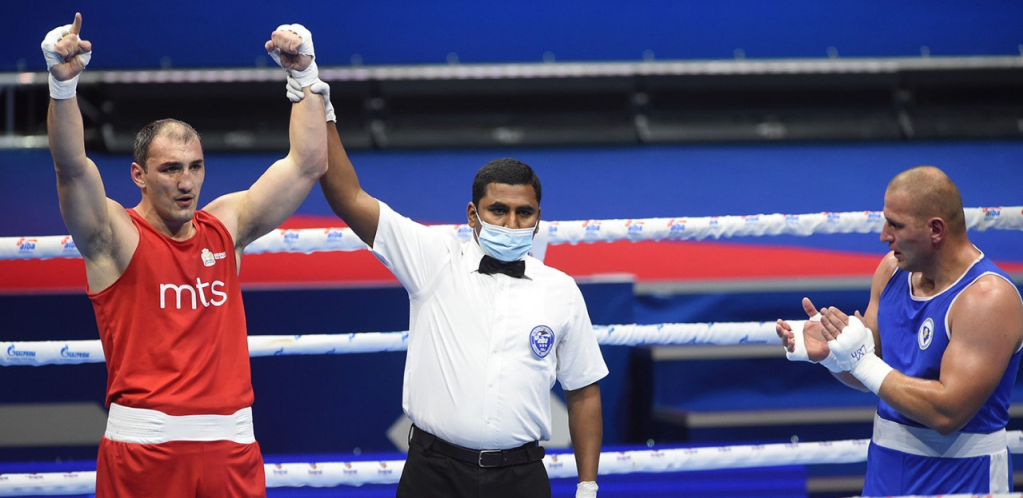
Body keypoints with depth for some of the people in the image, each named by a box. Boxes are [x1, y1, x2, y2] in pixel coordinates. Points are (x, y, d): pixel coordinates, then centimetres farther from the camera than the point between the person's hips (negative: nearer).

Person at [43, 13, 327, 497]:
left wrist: (304, 74, 4)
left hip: (231, 444, 4)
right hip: (142, 445, -4)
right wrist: (63, 81, -32)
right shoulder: (115, 236, -1)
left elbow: (307, 165, 12)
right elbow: (72, 170, -18)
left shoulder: (225, 225, 11)